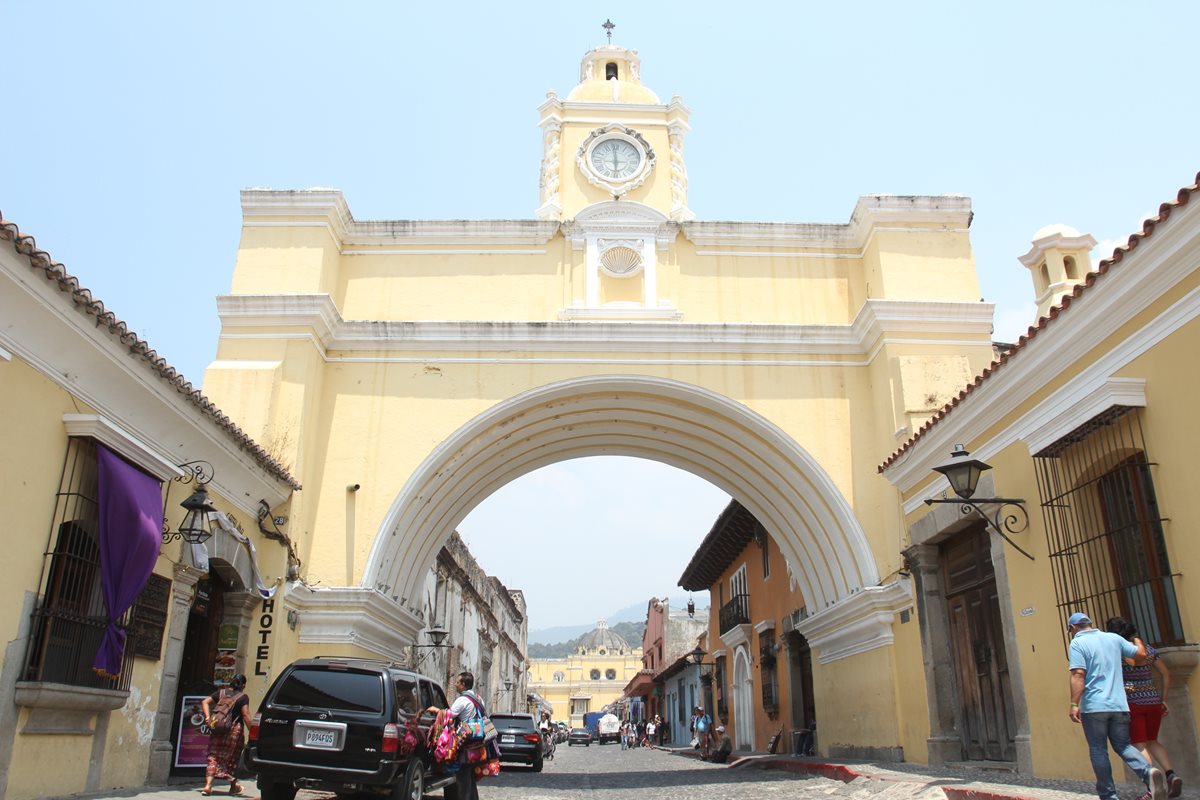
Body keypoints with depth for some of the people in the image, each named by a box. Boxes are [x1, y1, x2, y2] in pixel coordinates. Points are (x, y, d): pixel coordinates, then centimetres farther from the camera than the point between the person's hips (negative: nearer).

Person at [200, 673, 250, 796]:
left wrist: (208, 717, -1)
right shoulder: (243, 697, -3)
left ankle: (208, 785, -11)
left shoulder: (221, 692, 11)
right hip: (234, 730, -3)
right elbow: (245, 715, -10)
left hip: (217, 730, 3)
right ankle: (233, 787, 22)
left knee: (213, 756, 4)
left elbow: (205, 702, 5)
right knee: (232, 758, 9)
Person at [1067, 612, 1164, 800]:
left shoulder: (1077, 643, -6)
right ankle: (1148, 772, -11)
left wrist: (1074, 704, -15)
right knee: (1122, 745, 15)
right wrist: (1137, 641, 37)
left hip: (1093, 706, -5)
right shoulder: (1113, 638, 10)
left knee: (1098, 750, 5)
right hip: (1119, 705, 5)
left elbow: (1078, 675, -16)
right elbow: (1141, 655, 16)